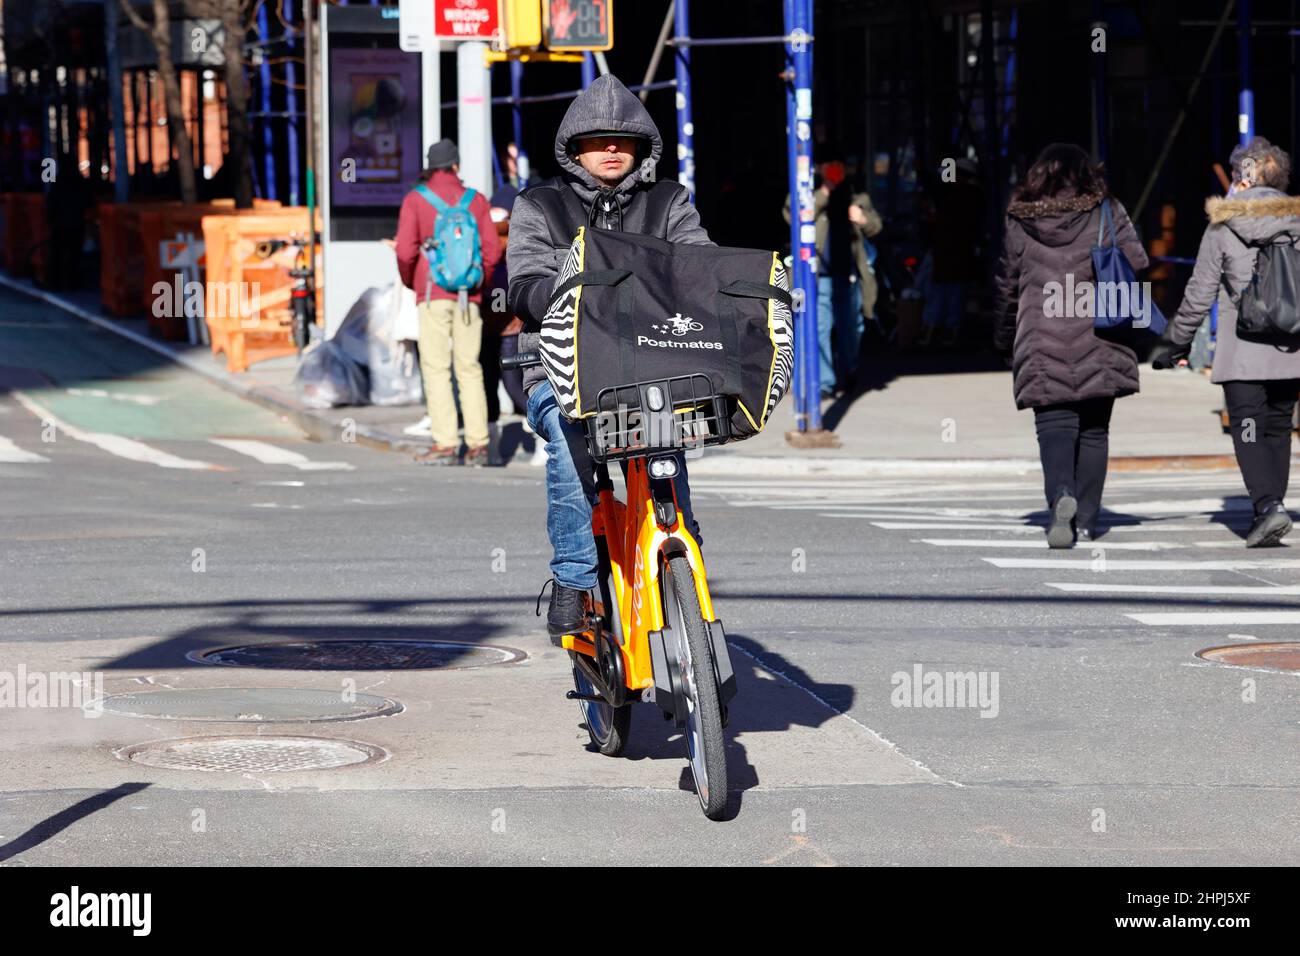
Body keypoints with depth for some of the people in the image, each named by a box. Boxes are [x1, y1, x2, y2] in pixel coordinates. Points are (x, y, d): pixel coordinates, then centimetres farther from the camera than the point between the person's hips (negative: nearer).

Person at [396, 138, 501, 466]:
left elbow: (406, 251, -7)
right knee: (469, 368, 7)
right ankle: (478, 444, 3)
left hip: (433, 295, -3)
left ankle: (446, 444, -9)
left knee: (436, 368, -3)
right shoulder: (476, 200, 6)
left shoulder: (414, 200, -1)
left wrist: (409, 281, 11)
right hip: (468, 296, 3)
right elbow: (492, 249, 2)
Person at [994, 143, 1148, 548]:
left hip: (1041, 344, 0)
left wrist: (1005, 343, 23)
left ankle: (1061, 495, -29)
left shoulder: (1019, 221, 6)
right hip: (1099, 346, 0)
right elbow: (1137, 266, 0)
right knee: (1093, 430, 10)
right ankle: (1086, 520, 11)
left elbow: (1006, 285, 12)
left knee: (1054, 423, -2)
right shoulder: (1108, 213, 2)